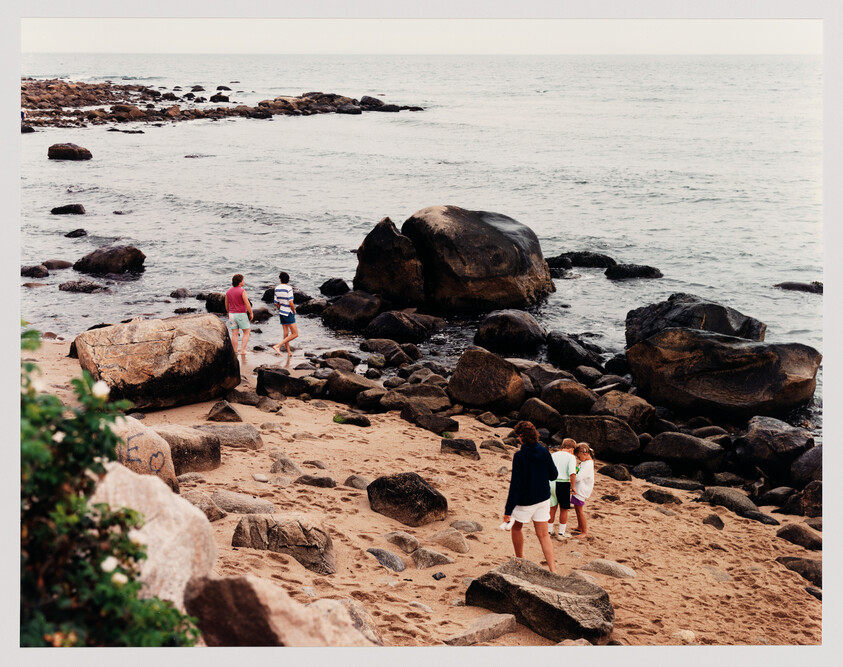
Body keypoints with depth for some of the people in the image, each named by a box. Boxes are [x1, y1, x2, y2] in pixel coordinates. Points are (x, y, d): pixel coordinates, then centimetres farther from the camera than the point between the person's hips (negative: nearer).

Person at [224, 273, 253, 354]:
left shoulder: (228, 291, 4)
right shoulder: (242, 291, -16)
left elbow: (226, 304, 15)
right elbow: (247, 304, -17)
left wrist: (228, 312, 29)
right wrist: (251, 313, -5)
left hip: (232, 314, 6)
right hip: (241, 314, -6)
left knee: (234, 334, 7)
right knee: (247, 332, 7)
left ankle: (235, 351, 7)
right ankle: (243, 350, 0)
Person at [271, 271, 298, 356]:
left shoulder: (277, 288, 3)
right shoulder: (288, 288, -17)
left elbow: (276, 303, 8)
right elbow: (291, 303, -21)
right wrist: (294, 312, -4)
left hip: (281, 313, 8)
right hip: (289, 313, -8)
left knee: (286, 334, 11)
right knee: (295, 334, -6)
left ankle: (289, 352, 14)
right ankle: (278, 346, -15)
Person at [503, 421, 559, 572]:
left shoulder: (519, 456, -19)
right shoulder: (544, 451, -6)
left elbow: (515, 484, -19)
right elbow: (554, 475, 2)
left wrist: (508, 510, -14)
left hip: (524, 501, -4)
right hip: (543, 499, 4)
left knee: (516, 527, 22)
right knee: (543, 535, 6)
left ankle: (520, 560, 33)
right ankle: (552, 569, -4)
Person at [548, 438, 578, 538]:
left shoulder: (553, 455, 10)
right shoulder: (571, 457, -5)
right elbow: (572, 473, -18)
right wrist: (573, 486, -9)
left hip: (551, 482, 5)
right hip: (563, 484, -4)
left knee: (553, 507, 20)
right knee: (564, 509, 11)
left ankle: (549, 530, 28)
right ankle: (561, 533, 16)